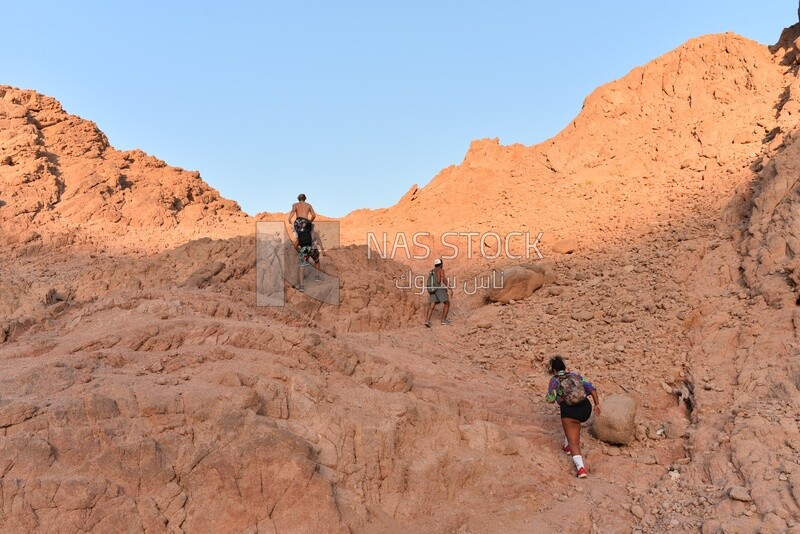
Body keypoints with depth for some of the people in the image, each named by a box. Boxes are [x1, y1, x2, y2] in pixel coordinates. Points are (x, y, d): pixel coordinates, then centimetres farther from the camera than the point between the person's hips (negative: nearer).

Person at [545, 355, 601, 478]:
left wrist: (548, 396, 21)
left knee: (573, 442, -2)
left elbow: (551, 399, 0)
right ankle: (567, 447, 41)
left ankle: (581, 468, -21)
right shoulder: (575, 375, 20)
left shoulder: (554, 380, 7)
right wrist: (597, 404, 13)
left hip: (570, 410, -6)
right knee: (573, 422, 38)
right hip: (586, 408, 6)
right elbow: (591, 388, 9)